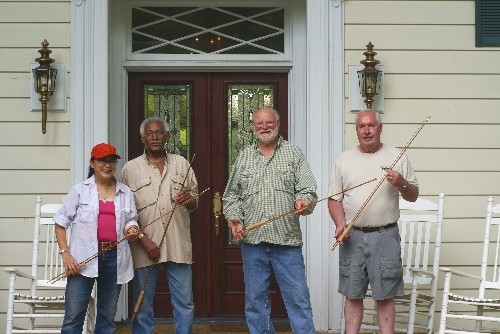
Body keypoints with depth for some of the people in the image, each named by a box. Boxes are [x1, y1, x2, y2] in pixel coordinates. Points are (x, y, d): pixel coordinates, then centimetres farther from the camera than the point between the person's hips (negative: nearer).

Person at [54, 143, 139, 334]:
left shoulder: (125, 193, 13)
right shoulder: (80, 190, 5)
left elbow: (131, 221, 20)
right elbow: (61, 223, 5)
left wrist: (132, 231, -4)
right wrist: (65, 253, -7)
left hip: (114, 258, 3)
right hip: (84, 259, -3)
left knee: (108, 317, 10)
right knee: (73, 317, -7)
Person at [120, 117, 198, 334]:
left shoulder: (181, 164, 12)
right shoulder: (130, 169, 4)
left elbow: (194, 205, 15)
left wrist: (189, 200, -9)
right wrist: (144, 240, -9)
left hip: (178, 246, 2)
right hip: (144, 246, -2)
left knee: (185, 304, 4)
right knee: (143, 305, 4)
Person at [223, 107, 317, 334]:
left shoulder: (293, 154, 6)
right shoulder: (244, 157, 12)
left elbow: (308, 190, 1)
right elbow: (230, 195, 14)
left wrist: (304, 201, -20)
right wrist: (234, 218, -2)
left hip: (287, 239, -2)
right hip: (252, 239, 2)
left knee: (298, 296, -2)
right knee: (255, 299, 9)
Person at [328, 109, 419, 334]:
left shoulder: (397, 157, 4)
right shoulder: (344, 160, 7)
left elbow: (413, 196, 7)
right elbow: (334, 198, 8)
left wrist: (402, 184, -14)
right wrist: (340, 223, -8)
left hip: (385, 236, -1)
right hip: (352, 236, 2)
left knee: (385, 296, 3)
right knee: (353, 295, 8)